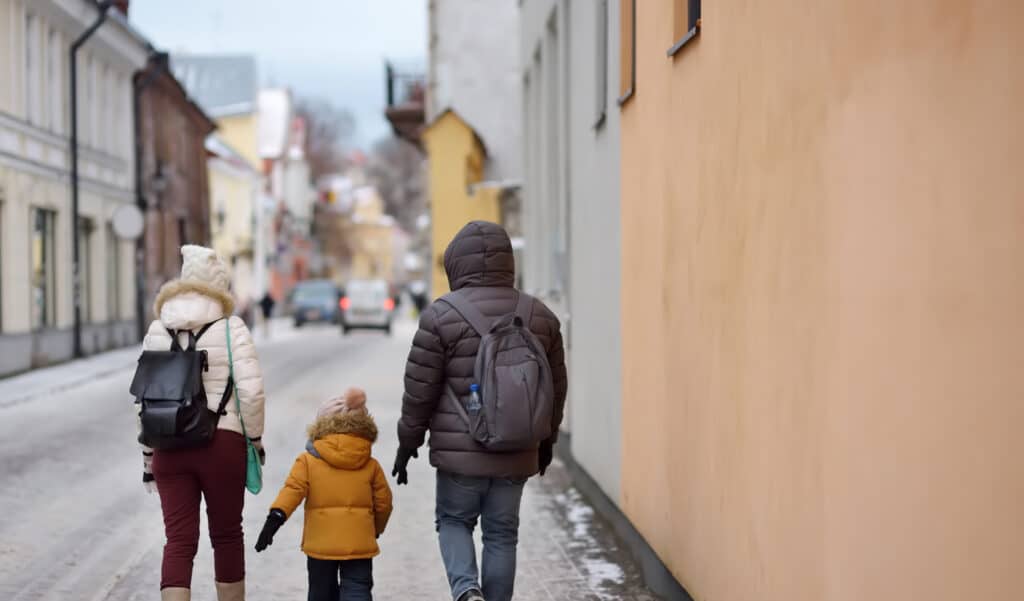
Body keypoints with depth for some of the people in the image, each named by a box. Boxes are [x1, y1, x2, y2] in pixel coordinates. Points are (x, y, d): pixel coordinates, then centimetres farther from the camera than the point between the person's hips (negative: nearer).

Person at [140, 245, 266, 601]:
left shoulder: (157, 331, 7)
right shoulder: (230, 328, -4)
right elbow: (251, 391, -12)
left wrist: (148, 456, 15)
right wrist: (255, 438, 3)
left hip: (169, 446, 3)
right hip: (222, 442, -2)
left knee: (179, 541, 2)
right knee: (226, 534, 14)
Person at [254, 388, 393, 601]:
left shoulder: (308, 460, 2)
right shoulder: (371, 465, 7)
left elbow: (293, 489, -12)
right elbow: (383, 502, 11)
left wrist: (275, 517, -17)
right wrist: (377, 529, 28)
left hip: (320, 543, 0)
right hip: (359, 543, 0)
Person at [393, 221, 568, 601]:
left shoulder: (441, 315, -9)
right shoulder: (541, 316, 4)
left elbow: (420, 390, -6)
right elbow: (556, 387, 12)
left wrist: (407, 443, 7)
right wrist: (547, 440, 25)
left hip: (460, 451, -3)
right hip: (517, 453, 3)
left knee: (454, 519, 15)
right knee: (502, 533, 12)